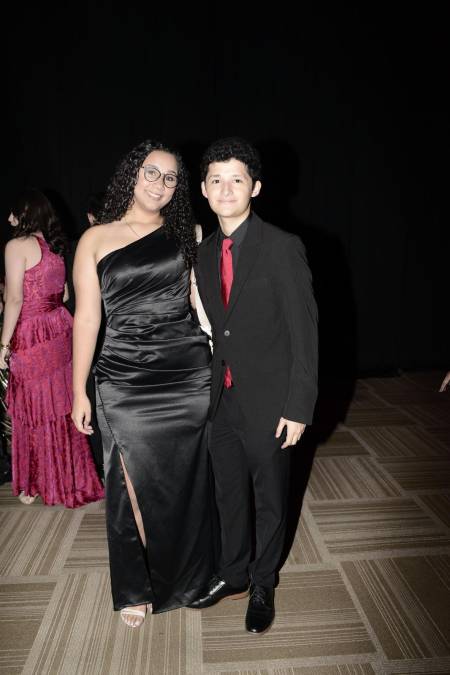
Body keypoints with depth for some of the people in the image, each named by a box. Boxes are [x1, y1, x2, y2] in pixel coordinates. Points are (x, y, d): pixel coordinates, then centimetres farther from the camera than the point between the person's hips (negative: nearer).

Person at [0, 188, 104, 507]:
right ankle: (71, 477, 28)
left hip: (32, 337, -7)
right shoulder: (54, 246, 12)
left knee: (36, 411, 5)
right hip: (60, 329, 7)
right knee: (60, 408, 15)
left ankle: (39, 484, 21)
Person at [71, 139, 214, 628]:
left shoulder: (186, 234, 8)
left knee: (188, 480, 12)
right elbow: (86, 317, 1)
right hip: (124, 382, -1)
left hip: (189, 374, 2)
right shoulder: (96, 239, 2)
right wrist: (78, 391, 1)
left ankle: (188, 574, 38)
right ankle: (137, 588, 32)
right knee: (135, 486, 8)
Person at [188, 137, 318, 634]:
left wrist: (299, 407, -16)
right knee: (229, 494, 20)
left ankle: (263, 585, 38)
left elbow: (304, 332, -14)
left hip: (268, 401, -5)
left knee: (270, 499, 14)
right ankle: (232, 574, 43)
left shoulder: (283, 247, -13)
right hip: (222, 400, 5)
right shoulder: (204, 253, 6)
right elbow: (211, 326, 10)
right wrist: (208, 388, 9)